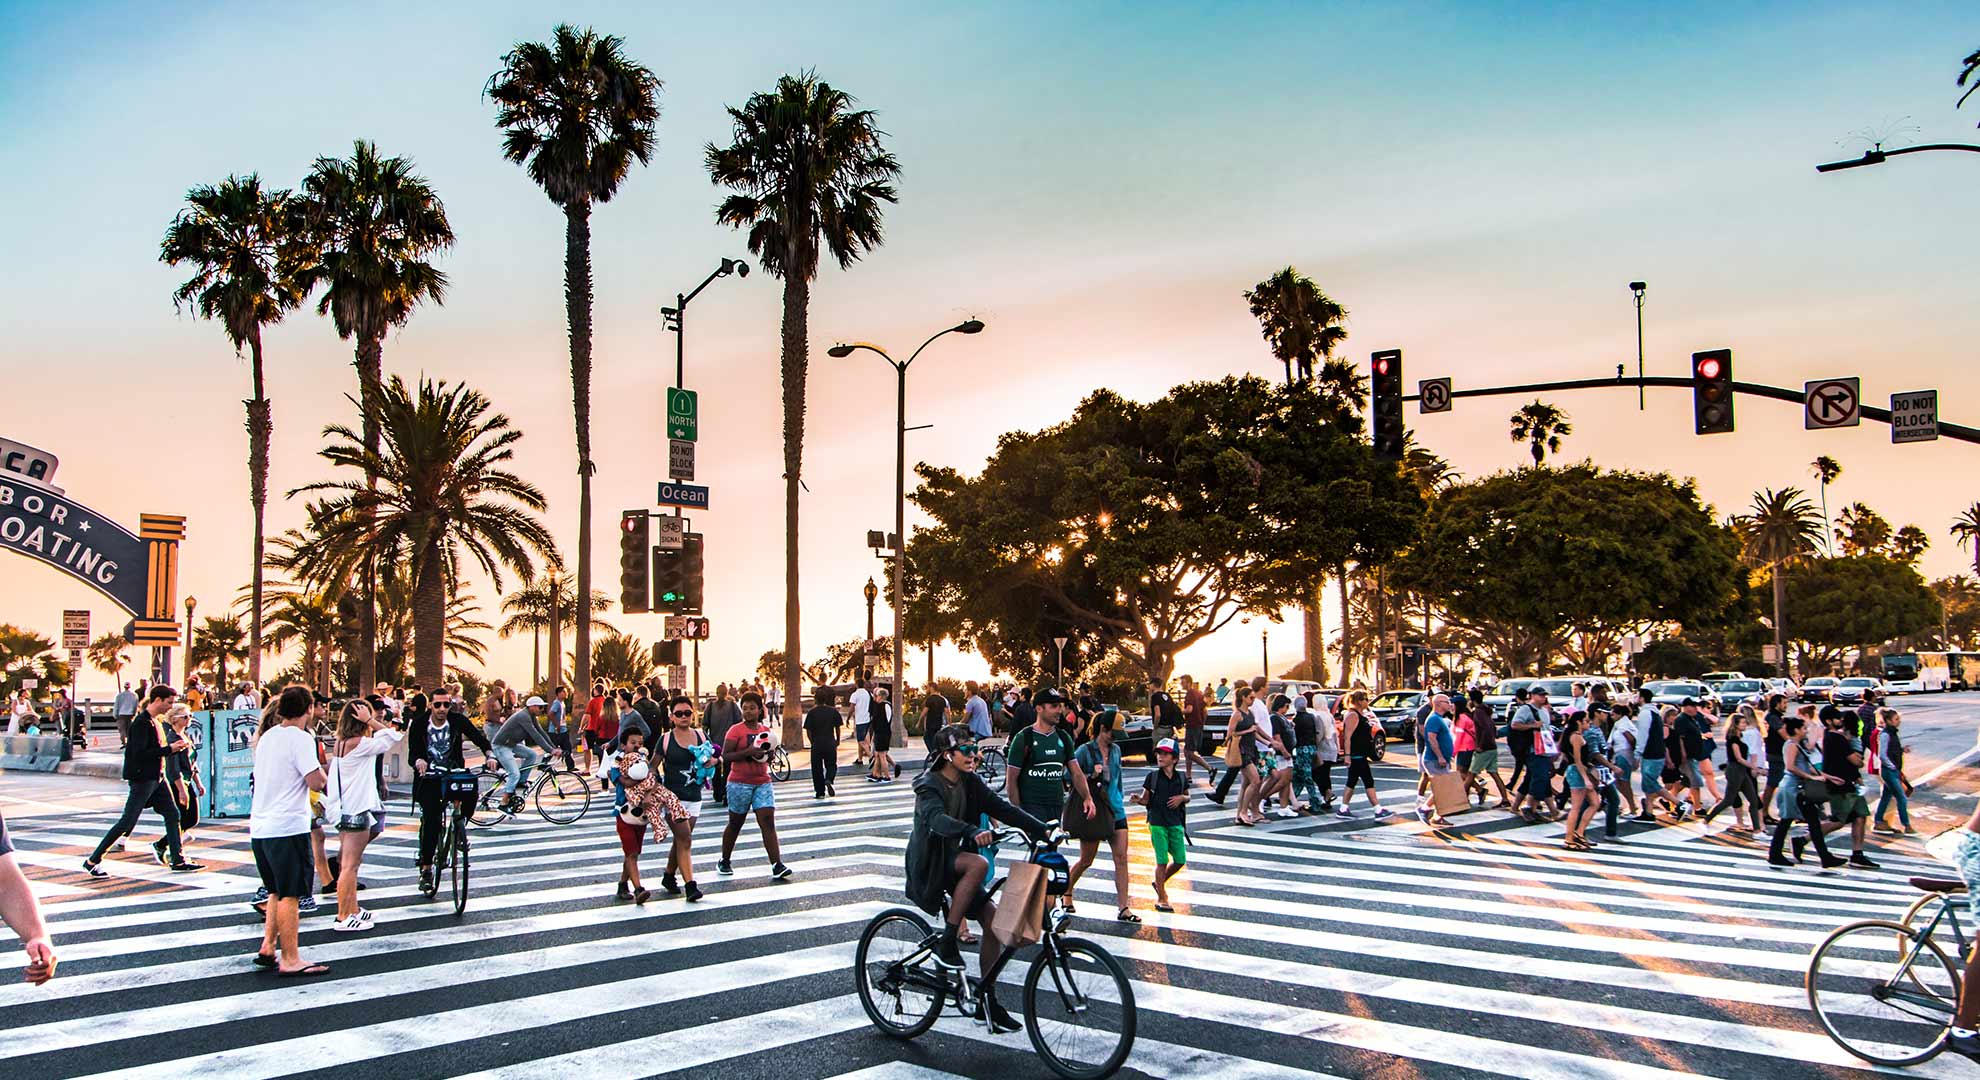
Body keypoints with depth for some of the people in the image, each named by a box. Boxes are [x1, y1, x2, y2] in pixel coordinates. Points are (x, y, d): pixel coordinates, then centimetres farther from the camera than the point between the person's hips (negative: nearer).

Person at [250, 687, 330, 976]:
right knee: (290, 895, -3)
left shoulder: (267, 736, 13)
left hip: (260, 827, 8)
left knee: (277, 892, 19)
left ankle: (268, 948, 18)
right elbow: (317, 782, -17)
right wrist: (320, 768, 1)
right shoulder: (301, 738, -13)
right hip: (288, 826, -8)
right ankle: (290, 960, 0)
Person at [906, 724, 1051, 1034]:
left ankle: (988, 1001, 5)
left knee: (992, 918, -5)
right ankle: (947, 943, -23)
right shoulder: (929, 785, -17)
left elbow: (1003, 808, -4)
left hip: (954, 858, 7)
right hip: (929, 863, -7)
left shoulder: (970, 783, 4)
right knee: (979, 864, -33)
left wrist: (1043, 829, -17)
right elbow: (936, 818, -36)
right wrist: (973, 833, -54)